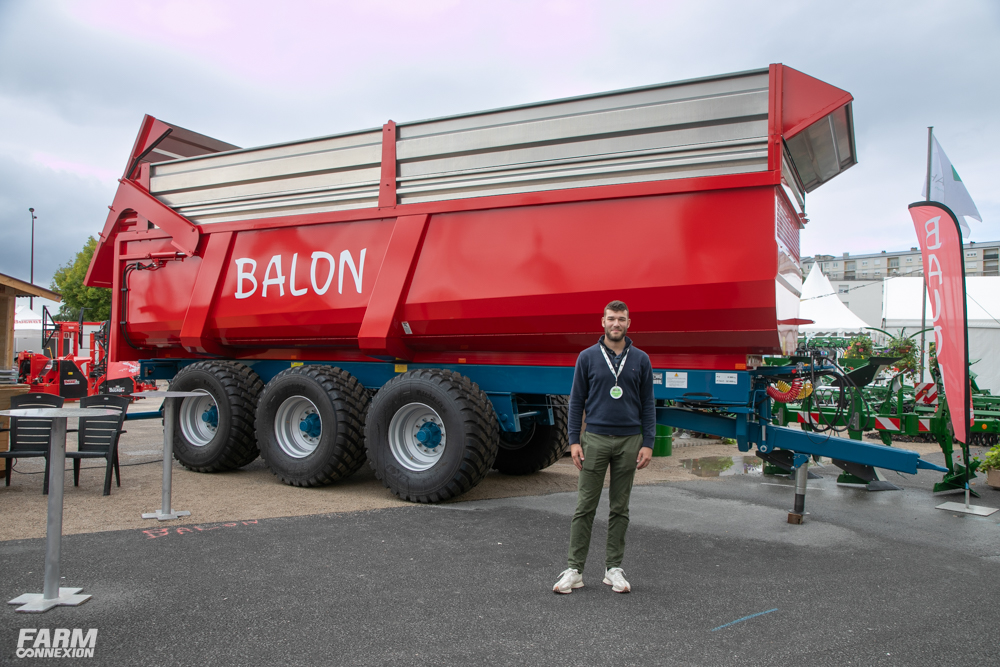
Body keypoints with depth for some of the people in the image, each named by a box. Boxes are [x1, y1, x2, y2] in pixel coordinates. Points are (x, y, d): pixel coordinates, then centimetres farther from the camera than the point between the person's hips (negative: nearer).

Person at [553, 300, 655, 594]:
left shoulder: (640, 359, 4)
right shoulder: (588, 357, 1)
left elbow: (648, 404, 5)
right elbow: (576, 401, 2)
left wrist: (648, 444, -2)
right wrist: (574, 441, -4)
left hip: (629, 441, 2)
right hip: (595, 439, -1)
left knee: (620, 508, 10)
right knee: (585, 507, 1)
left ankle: (614, 568, 20)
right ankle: (574, 569, 8)